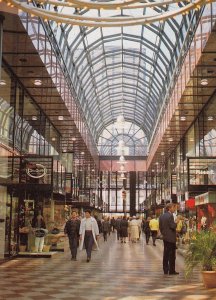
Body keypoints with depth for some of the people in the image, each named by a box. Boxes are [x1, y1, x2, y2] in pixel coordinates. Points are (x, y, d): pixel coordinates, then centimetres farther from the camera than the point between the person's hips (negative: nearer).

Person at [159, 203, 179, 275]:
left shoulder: (161, 216, 10)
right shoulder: (170, 216, -15)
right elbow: (173, 226, -19)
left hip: (165, 237, 8)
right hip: (171, 238, -8)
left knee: (166, 254, 12)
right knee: (172, 254, -2)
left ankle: (165, 270, 15)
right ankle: (171, 271, 1)